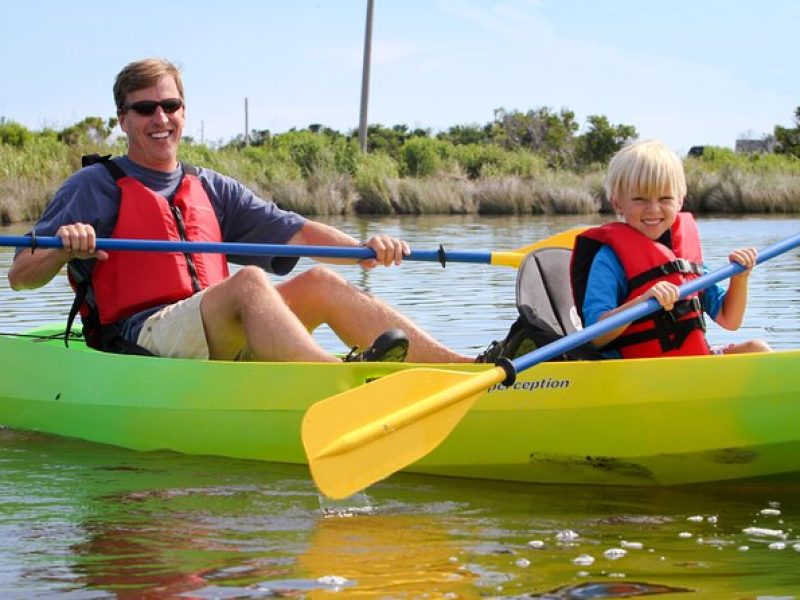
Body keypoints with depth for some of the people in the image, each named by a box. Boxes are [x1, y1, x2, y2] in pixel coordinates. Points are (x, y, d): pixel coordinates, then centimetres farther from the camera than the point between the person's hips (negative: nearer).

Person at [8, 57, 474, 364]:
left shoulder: (209, 188, 24)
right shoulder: (96, 186, 7)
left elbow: (293, 231, 12)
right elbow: (21, 277, -1)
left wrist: (362, 247, -6)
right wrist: (64, 247, -23)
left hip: (221, 347, 6)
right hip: (140, 342, -6)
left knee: (319, 282, -12)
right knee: (248, 281, -29)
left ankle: (472, 370, -26)